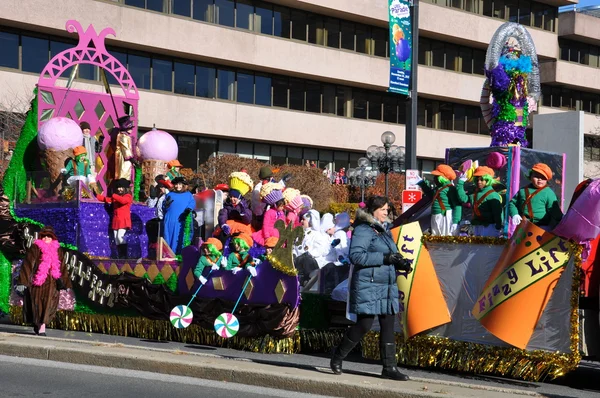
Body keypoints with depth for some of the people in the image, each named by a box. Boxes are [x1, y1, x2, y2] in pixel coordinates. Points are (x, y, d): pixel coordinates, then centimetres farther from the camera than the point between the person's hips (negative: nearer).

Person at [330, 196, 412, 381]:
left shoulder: (384, 231, 18)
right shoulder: (363, 230, -8)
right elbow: (356, 255, -19)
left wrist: (400, 263, 5)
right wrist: (384, 258, -21)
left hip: (388, 286, 8)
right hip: (368, 286, -8)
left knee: (388, 326, 4)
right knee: (364, 325, -5)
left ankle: (389, 367, 7)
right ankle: (337, 357, 15)